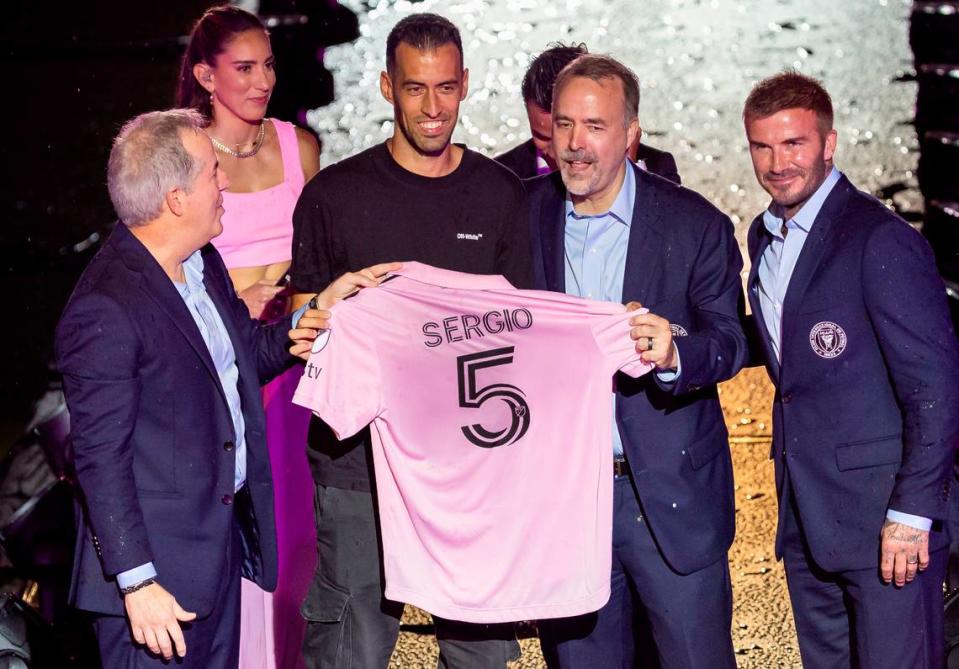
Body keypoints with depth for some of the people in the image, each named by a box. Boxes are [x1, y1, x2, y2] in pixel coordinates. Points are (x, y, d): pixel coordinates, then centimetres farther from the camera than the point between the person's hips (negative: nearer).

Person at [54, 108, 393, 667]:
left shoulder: (204, 264, 6)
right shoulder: (105, 311, -22)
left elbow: (245, 358, 20)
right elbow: (101, 459, -20)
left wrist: (320, 308, 5)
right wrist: (137, 581, -20)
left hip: (222, 540, 9)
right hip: (160, 565, -9)